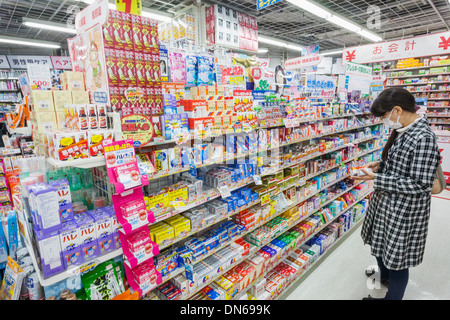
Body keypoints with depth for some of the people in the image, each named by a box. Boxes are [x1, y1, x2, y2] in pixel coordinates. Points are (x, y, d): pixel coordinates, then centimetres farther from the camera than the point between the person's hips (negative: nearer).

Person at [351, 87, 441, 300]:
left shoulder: (423, 138, -25)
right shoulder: (402, 131, 2)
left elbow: (420, 185, -25)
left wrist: (377, 179, -25)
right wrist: (380, 165, -1)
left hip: (403, 211, -9)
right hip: (385, 203, 9)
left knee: (396, 257, 11)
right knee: (380, 245, 27)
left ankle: (393, 296, 36)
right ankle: (385, 277, 55)